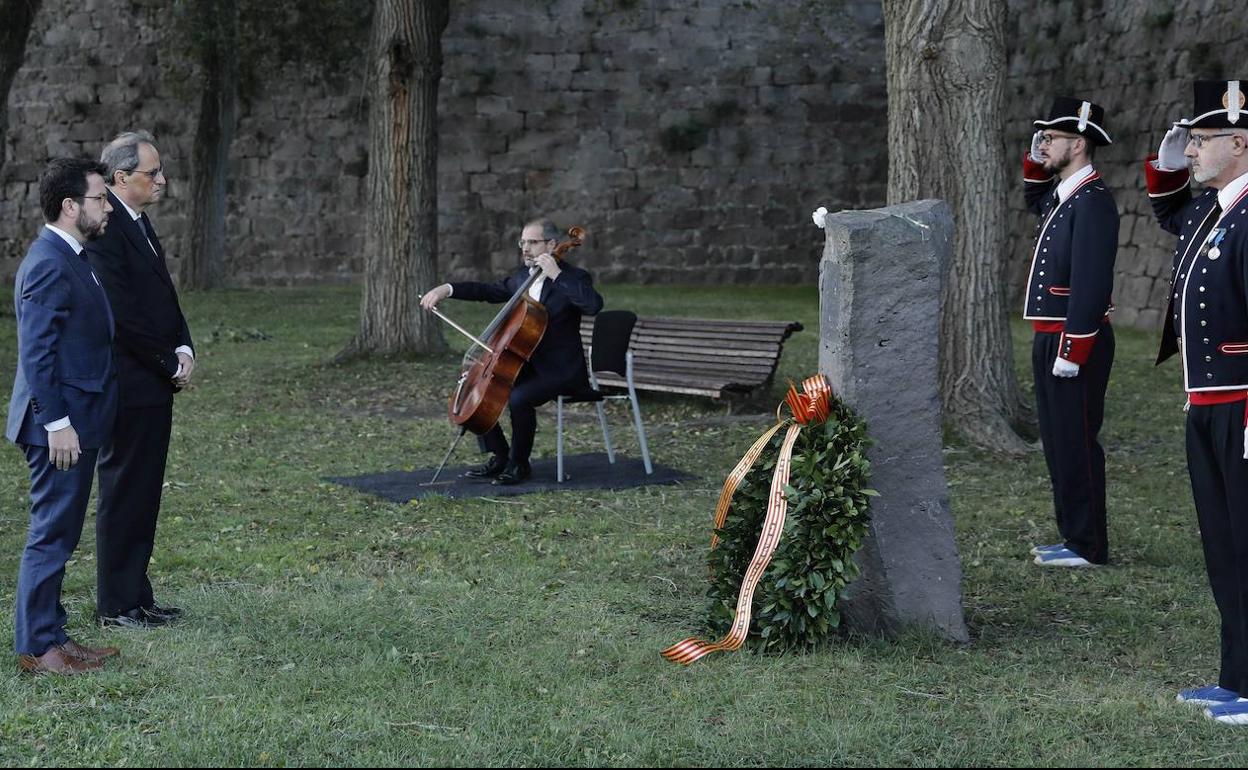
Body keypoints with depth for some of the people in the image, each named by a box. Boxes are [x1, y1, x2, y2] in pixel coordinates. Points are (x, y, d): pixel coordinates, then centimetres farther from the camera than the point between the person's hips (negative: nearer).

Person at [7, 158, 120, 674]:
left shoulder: (69, 258, 14)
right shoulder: (49, 264, -18)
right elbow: (37, 352, -21)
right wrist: (57, 423, -22)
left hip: (76, 422, 10)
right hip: (60, 426, -10)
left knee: (59, 535, 15)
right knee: (51, 535, -3)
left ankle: (50, 635, 24)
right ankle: (37, 648, 4)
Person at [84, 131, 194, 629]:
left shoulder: (139, 224, 14)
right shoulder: (107, 230, -17)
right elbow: (123, 316, -20)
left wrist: (183, 349, 3)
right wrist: (170, 363, -11)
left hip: (155, 384, 9)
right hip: (128, 385, -9)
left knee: (142, 494, 14)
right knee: (123, 491, -1)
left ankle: (136, 595, 22)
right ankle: (116, 604, 8)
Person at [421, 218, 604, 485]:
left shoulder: (574, 277, -11)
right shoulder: (521, 276, 11)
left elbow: (593, 305, -31)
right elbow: (487, 291, 17)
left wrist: (557, 275, -29)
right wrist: (447, 289, 3)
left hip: (560, 370, -8)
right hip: (526, 364, 8)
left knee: (518, 398, -31)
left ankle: (519, 464, -9)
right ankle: (499, 456, 8)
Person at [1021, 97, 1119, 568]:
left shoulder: (1092, 201, -16)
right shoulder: (1060, 194, 13)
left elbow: (1091, 283, -22)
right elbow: (1034, 201, 39)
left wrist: (1070, 351, -23)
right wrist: (1035, 162, 19)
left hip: (1075, 342, -10)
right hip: (1051, 339, 10)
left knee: (1076, 442, -4)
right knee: (1059, 441, 15)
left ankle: (1087, 547, 3)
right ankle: (1074, 536, 23)